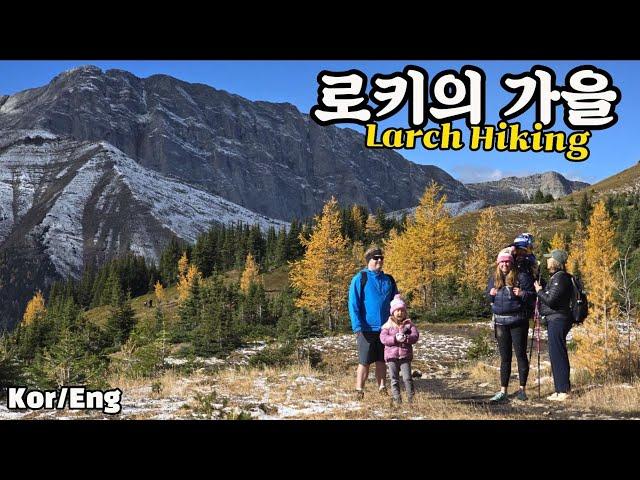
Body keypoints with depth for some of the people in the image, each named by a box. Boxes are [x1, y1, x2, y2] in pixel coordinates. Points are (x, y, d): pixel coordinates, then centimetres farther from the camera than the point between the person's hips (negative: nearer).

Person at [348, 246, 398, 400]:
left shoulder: (389, 280, 11)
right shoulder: (360, 279, -4)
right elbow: (353, 304, -7)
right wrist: (357, 326, -16)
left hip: (385, 328, 4)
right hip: (367, 328, -4)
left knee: (381, 361, 11)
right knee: (364, 362, -1)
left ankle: (382, 389, 16)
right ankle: (359, 391, 5)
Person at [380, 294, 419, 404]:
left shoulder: (409, 324, 7)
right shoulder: (388, 325, 4)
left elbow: (415, 335, -4)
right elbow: (383, 338, -8)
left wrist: (406, 338, -22)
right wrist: (395, 339, -22)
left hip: (405, 356, 0)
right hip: (392, 356, 0)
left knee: (407, 378, -5)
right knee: (394, 379, 4)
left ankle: (411, 398, 4)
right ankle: (397, 398, 10)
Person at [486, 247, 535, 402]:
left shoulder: (522, 277, -4)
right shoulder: (493, 279, 11)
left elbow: (532, 296, -5)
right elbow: (489, 300, 19)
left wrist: (522, 294, -24)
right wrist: (491, 294, -3)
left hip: (518, 321, -4)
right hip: (501, 322, 5)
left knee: (521, 354, 1)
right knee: (504, 357, 9)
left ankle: (522, 389, 10)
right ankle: (503, 391, 13)